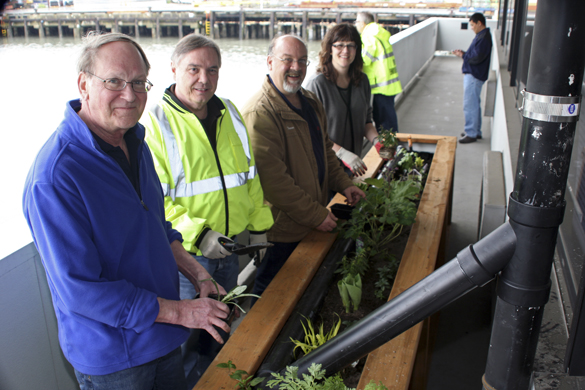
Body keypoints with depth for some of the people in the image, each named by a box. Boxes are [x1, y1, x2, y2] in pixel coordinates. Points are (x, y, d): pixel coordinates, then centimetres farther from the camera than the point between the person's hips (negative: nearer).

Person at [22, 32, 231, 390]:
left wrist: (195, 272, -1)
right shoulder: (54, 177, -28)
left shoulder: (134, 142, 0)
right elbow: (79, 290, -26)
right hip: (112, 358, -7)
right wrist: (180, 311, -21)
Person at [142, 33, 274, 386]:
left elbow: (249, 176, 13)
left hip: (230, 246, 6)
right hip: (185, 253, -6)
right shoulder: (156, 124, -15)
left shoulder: (230, 115, 4)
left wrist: (259, 224, 10)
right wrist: (197, 234, -28)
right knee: (189, 338, 11)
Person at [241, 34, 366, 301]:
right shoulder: (260, 113, -22)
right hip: (280, 228, -8)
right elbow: (273, 179, -26)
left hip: (312, 221, 8)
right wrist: (316, 215, -21)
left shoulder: (311, 102, 9)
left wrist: (343, 184, 9)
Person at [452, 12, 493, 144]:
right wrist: (464, 53, 6)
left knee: (470, 105, -8)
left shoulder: (484, 38, -18)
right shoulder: (481, 36, 15)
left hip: (474, 76, -11)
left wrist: (463, 55, -11)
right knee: (474, 104, 16)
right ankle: (476, 131, 25)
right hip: (471, 74, 11)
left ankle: (471, 134, -3)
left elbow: (477, 58, -23)